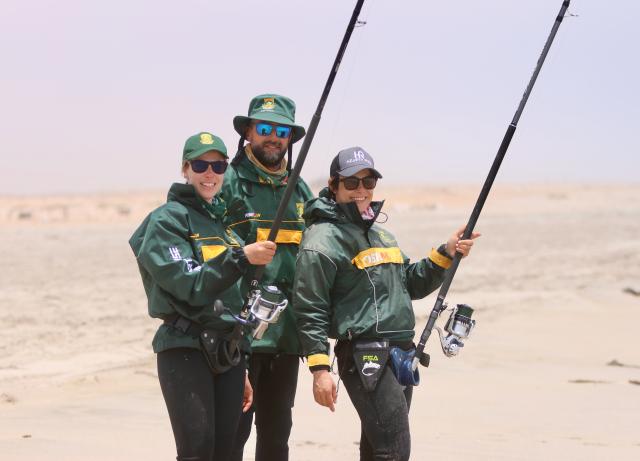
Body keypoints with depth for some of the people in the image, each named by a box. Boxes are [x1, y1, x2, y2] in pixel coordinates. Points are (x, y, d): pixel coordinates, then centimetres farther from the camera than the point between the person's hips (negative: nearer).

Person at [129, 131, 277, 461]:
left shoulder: (223, 221, 18)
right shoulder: (166, 221, -4)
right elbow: (191, 286, -17)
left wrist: (241, 372, 21)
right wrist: (241, 257, -27)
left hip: (228, 353, 7)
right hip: (185, 350, -7)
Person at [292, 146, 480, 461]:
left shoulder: (381, 235, 21)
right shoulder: (323, 239, -7)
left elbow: (412, 284, 26)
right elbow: (309, 311, -12)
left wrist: (446, 254, 10)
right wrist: (319, 369, -18)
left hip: (401, 353, 9)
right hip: (366, 360, -9)